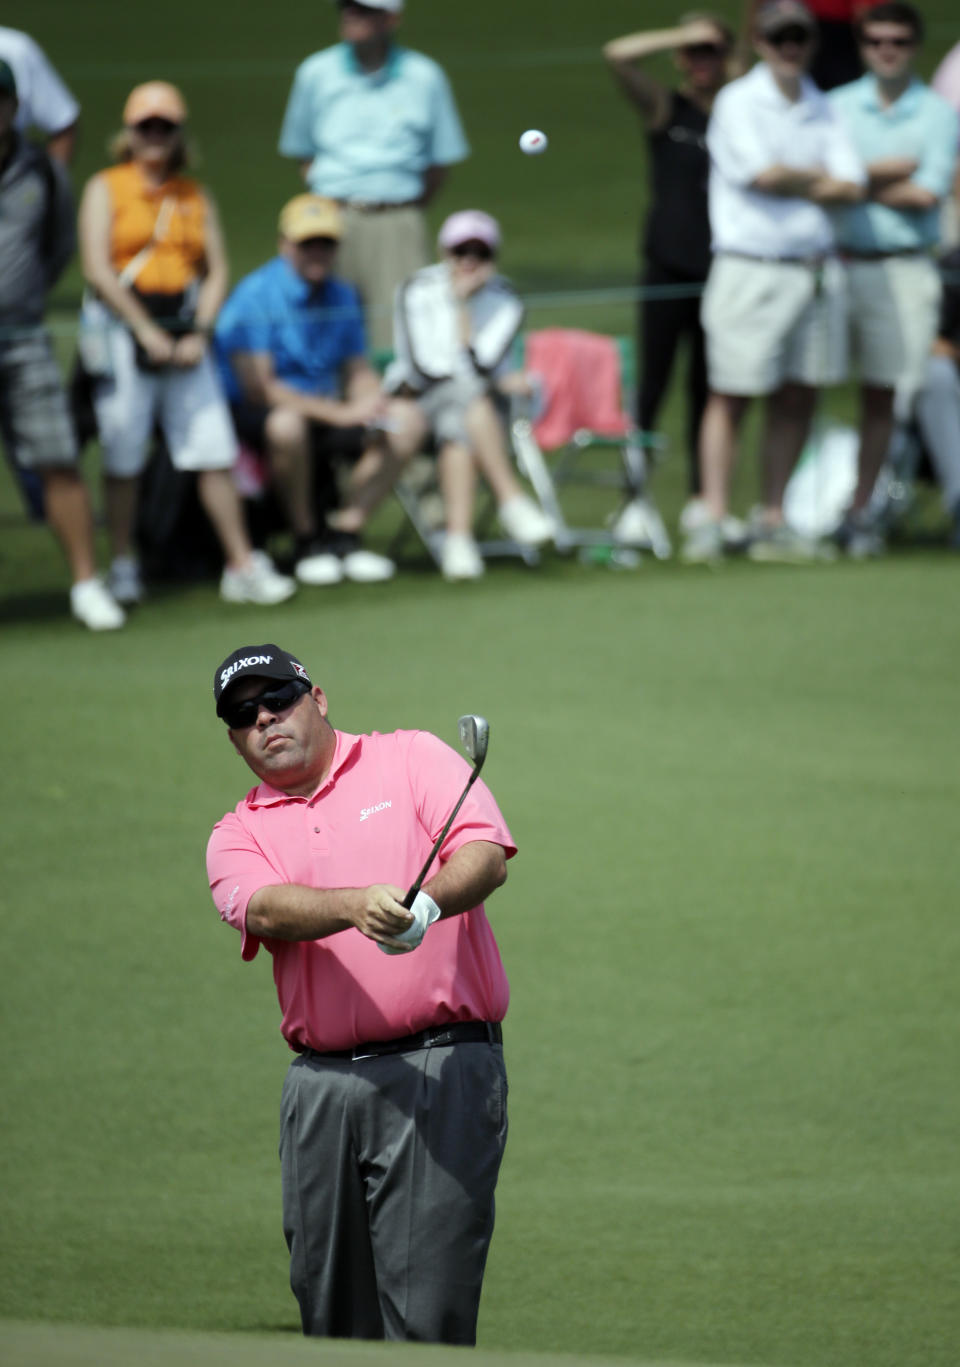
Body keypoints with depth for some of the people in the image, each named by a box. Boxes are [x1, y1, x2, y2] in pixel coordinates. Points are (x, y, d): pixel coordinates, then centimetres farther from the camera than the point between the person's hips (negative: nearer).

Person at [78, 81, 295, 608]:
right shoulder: (105, 189, 3)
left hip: (184, 332, 3)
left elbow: (216, 272, 10)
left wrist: (198, 335, -6)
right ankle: (123, 566, 9)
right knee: (123, 459, 0)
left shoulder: (195, 197, 15)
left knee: (214, 453, -3)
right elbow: (98, 269, -7)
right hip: (123, 327, -3)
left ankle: (242, 565, -3)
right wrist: (146, 331, -13)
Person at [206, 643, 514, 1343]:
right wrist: (358, 905, -29)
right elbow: (265, 908, -8)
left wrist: (428, 902, -28)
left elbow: (487, 856, -6)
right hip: (320, 1087, 4)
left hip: (441, 1071, -4)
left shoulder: (411, 759, 9)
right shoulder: (239, 835, 14)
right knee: (331, 1315, 6)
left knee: (424, 1318, -12)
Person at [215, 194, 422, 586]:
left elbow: (358, 371, 15)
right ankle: (307, 542, -18)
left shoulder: (342, 296, 10)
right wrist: (338, 413, -25)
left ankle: (343, 534, -5)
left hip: (324, 413, 7)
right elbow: (258, 388, -21)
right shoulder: (255, 296, -14)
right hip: (251, 418, -7)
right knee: (287, 424, -40)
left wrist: (371, 402, -10)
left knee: (404, 419, -11)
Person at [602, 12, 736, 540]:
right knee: (651, 383, -4)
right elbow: (618, 54, -12)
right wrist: (682, 36, -12)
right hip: (669, 270, -3)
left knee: (707, 388, 9)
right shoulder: (666, 109, 1)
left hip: (719, 271, 3)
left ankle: (699, 501, 17)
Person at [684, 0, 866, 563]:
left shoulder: (822, 109, 13)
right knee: (731, 397, -5)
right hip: (751, 271, -6)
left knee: (799, 400, 7)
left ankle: (773, 522, 14)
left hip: (814, 272, 6)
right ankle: (712, 522, -2)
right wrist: (819, 177, 0)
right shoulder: (738, 102, -3)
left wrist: (794, 184, -10)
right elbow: (763, 174, -16)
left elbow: (852, 187, 4)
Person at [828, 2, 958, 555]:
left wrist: (859, 184, -4)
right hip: (834, 262, 1)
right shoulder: (836, 106, 11)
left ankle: (860, 510, 10)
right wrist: (890, 171, -8)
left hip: (903, 270, -1)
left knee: (882, 395, 1)